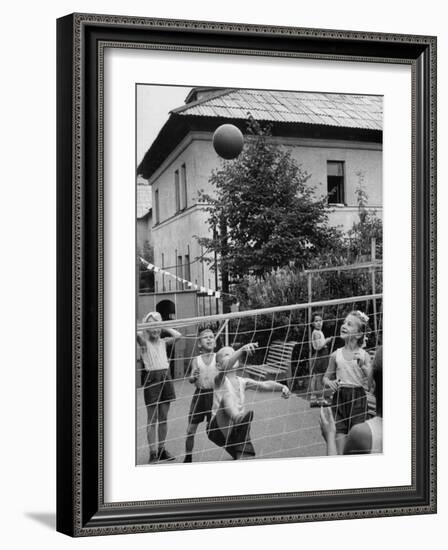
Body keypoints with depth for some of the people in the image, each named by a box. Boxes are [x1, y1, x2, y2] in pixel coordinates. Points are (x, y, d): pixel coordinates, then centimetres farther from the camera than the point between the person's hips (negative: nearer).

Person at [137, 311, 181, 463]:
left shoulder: (163, 342, 11)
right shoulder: (144, 341, 0)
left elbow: (177, 335, -3)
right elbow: (137, 333, -21)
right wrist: (148, 321, -5)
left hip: (165, 376, 4)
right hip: (152, 377, -4)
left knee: (164, 417, 9)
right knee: (152, 419, 0)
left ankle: (162, 450, 18)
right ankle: (153, 453, 2)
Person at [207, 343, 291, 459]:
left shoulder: (242, 382, 13)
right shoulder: (220, 380, -2)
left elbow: (264, 385, -2)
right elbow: (226, 367, -24)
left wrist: (281, 387, -22)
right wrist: (242, 350, -41)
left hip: (236, 431, 6)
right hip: (218, 428, -6)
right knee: (227, 395, -30)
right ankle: (238, 418, -59)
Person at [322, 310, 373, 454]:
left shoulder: (363, 355, -2)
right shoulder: (336, 355, 4)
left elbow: (371, 384, -5)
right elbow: (326, 377, 15)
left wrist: (363, 366, -17)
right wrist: (330, 382, -8)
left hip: (358, 398, -2)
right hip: (339, 397, 2)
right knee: (339, 432, -1)